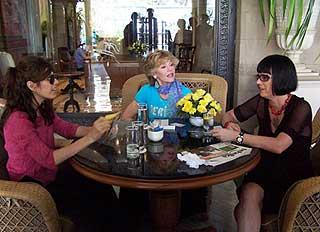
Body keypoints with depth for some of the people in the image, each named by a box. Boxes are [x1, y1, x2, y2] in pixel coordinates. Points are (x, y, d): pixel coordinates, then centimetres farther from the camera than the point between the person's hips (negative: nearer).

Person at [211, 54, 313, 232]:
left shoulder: (300, 107, -13)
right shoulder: (261, 102, 2)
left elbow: (279, 145, -27)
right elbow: (229, 115, 15)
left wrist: (237, 136, -27)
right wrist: (230, 124, -9)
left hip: (295, 177, -4)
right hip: (265, 169, 5)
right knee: (249, 192, -28)